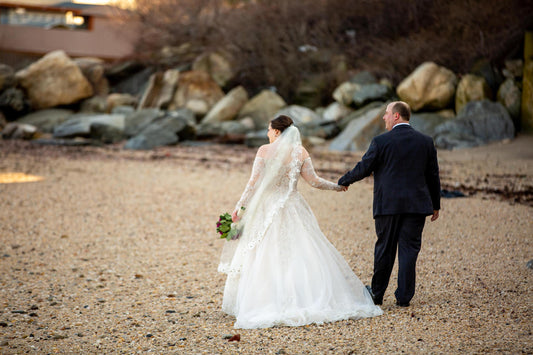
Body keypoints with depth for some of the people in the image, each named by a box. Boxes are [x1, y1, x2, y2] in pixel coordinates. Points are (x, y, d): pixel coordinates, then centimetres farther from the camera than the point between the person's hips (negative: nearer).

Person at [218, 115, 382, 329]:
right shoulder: (300, 152, 2)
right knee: (301, 255, 6)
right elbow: (313, 181, 3)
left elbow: (254, 183, -8)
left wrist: (239, 206, -3)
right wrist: (338, 186, 18)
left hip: (267, 210, -2)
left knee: (264, 259, 2)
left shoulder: (264, 151, -4)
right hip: (293, 209, 2)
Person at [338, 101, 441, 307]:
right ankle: (404, 297, 5)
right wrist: (435, 205, 18)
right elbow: (433, 176, 10)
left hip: (387, 205, -2)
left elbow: (363, 168, -3)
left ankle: (377, 294, 21)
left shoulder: (381, 142, -7)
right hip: (416, 205, 2)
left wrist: (343, 181, 15)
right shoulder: (426, 142, 5)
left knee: (384, 249, 9)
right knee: (409, 250, 5)